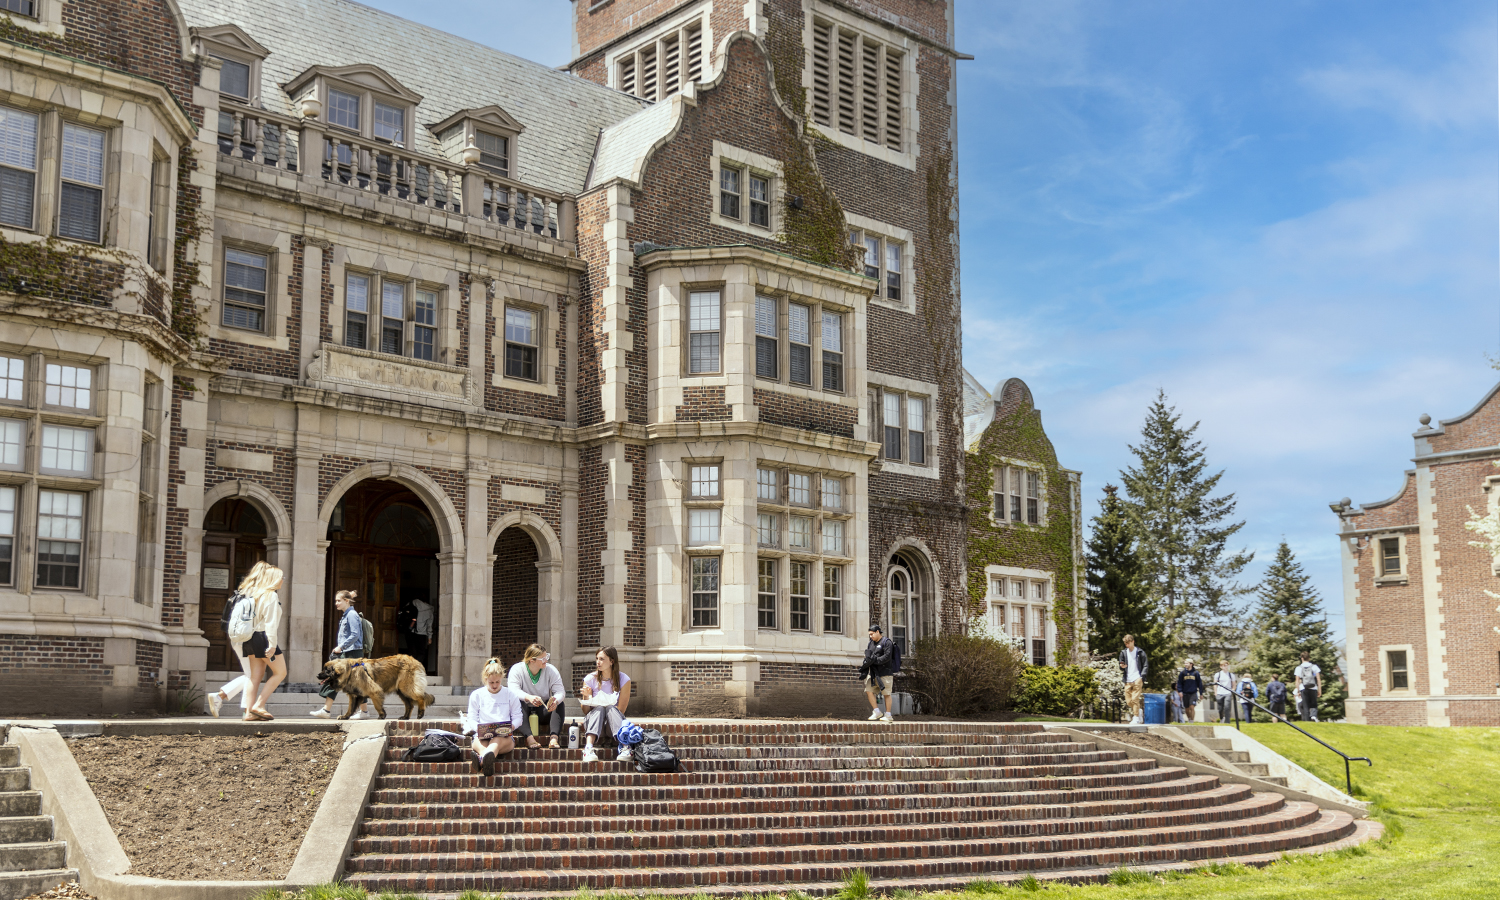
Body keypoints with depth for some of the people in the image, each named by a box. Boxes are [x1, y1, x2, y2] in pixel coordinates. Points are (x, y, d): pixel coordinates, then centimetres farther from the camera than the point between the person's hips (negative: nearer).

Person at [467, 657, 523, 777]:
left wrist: (510, 727, -11)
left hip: (505, 737, -1)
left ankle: (482, 758, -76)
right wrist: (479, 729, -11)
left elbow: (518, 718, 13)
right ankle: (488, 761, -75)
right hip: (482, 736, 1)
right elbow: (472, 719, 12)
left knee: (498, 740, -40)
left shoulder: (510, 695, 17)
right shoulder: (477, 695, 18)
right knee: (478, 742, -39)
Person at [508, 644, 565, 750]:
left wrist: (556, 701, -38)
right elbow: (513, 690, -25)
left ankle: (554, 738, -39)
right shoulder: (517, 669, -9)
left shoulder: (551, 670, -2)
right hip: (524, 712, -2)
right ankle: (529, 738, -46)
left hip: (543, 712, 2)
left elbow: (560, 691, -12)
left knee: (559, 704, -24)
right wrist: (528, 697, -46)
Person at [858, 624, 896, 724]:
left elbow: (887, 657, -18)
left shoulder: (886, 642, -7)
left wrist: (874, 660, -23)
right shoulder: (871, 643, 15)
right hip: (873, 672, 7)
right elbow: (868, 658, 12)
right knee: (869, 690, -5)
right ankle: (877, 711, 1)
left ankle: (888, 715, 3)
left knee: (886, 694, -3)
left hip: (884, 672, -7)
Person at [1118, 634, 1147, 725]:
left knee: (1135, 699, -13)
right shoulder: (1123, 653, 12)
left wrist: (1142, 677, -9)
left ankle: (1136, 718, -7)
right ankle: (1138, 711, 27)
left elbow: (1145, 666, 3)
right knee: (1128, 701, 2)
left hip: (1137, 679, -4)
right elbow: (1121, 667, 18)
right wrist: (1122, 666, -7)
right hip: (1127, 680, 4)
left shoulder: (1140, 652, 2)